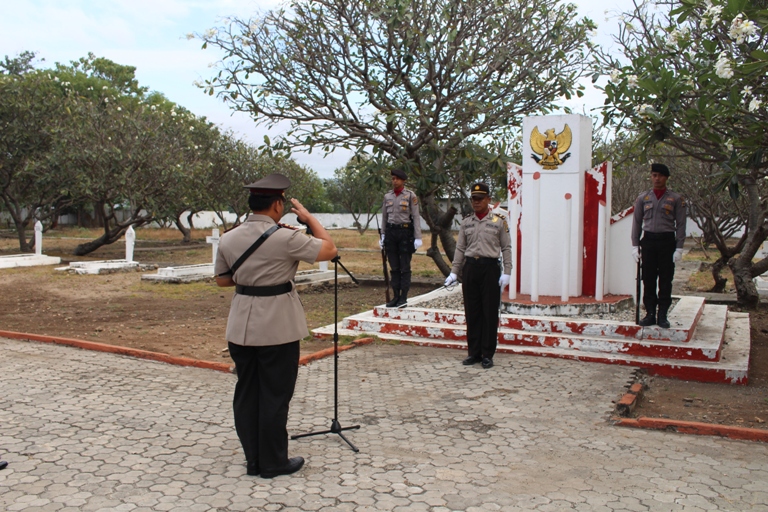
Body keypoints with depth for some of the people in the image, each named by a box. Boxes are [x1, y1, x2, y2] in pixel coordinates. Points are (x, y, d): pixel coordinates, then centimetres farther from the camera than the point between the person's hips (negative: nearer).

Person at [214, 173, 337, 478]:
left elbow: (222, 279, 13)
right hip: (277, 325, -6)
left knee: (246, 392, 14)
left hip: (241, 326, 6)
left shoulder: (228, 238, 3)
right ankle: (273, 462, 17)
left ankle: (253, 461, 24)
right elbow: (329, 250, -9)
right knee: (275, 394, 6)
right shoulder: (284, 237, -15)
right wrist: (308, 218, 1)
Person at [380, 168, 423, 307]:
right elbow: (384, 217, 15)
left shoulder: (410, 196, -3)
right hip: (391, 232, 4)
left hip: (405, 231, -4)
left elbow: (416, 217, -5)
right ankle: (395, 296, 13)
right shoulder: (387, 196, 10)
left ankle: (404, 297, 5)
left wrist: (418, 238, -10)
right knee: (394, 267, 7)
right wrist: (383, 236, 11)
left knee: (405, 267, 0)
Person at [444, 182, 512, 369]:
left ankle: (487, 354, 10)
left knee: (490, 313, 1)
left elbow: (506, 248, 1)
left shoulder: (499, 221, 2)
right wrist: (454, 272, 5)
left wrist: (506, 272, -6)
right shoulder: (466, 223, 11)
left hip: (490, 267, -3)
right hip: (470, 267, 3)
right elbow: (460, 249, 12)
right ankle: (474, 352, 17)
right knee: (472, 312, 7)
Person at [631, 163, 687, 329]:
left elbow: (680, 224, 2)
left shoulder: (676, 199, 4)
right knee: (648, 280, 3)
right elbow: (637, 222, 9)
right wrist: (635, 245, 2)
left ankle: (662, 316, 8)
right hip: (648, 240, 2)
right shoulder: (643, 198, 9)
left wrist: (679, 248, -5)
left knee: (665, 281, 1)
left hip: (667, 241, -2)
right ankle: (650, 314, 10)